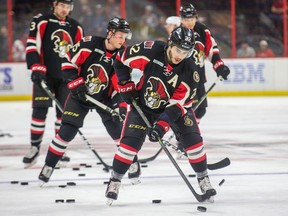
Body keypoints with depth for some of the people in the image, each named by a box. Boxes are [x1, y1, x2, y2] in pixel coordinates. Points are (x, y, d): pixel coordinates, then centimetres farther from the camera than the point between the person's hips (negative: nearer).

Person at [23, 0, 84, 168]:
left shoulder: (76, 28, 11)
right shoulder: (42, 22, -3)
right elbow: (31, 46, -9)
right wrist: (36, 68, -18)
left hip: (66, 77, 4)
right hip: (45, 75, -4)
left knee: (64, 112, 4)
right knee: (40, 110, -9)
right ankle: (34, 148, -1)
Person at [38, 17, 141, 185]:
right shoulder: (90, 44, -19)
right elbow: (68, 62, -12)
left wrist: (121, 105, -21)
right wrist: (76, 84, -18)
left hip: (104, 98, 2)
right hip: (80, 95, -2)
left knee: (118, 129, -7)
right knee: (66, 132, -6)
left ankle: (132, 162, 12)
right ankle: (49, 165, 6)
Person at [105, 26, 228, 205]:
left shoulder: (189, 70, -24)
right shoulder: (151, 51, -27)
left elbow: (179, 102, -24)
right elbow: (121, 58, -11)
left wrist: (163, 123, -34)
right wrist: (125, 84, -12)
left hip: (175, 105, 1)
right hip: (143, 103, -1)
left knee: (192, 138, -10)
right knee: (130, 140, -12)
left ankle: (203, 178, 10)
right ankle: (115, 181, 4)